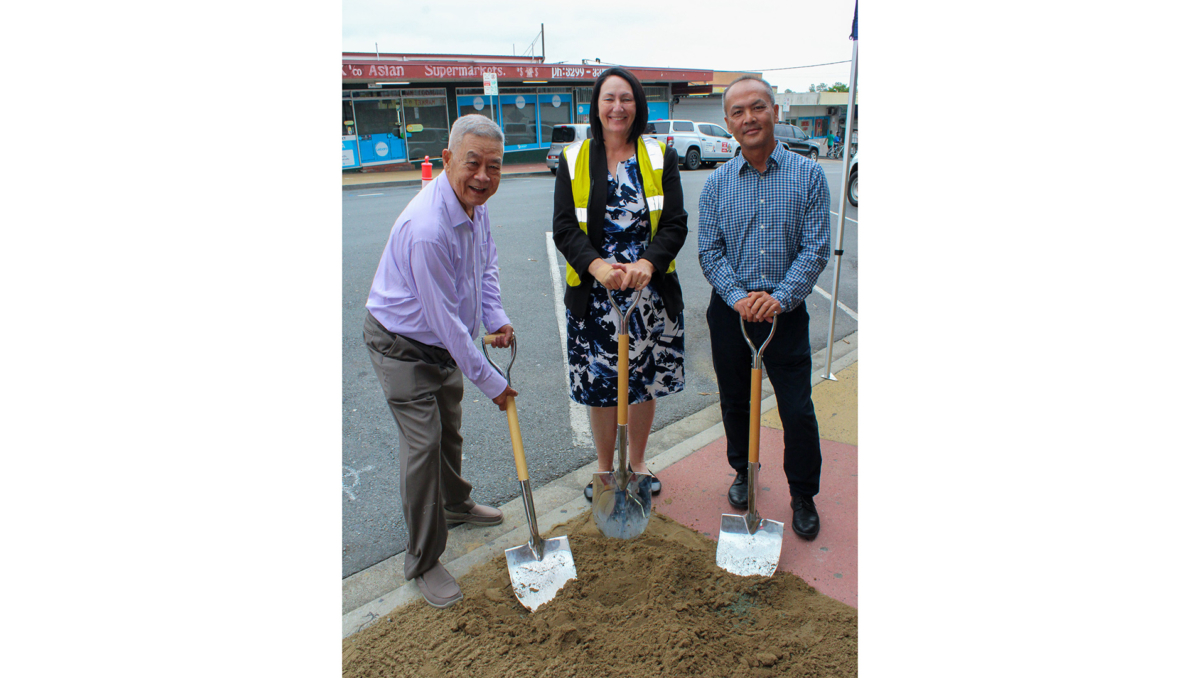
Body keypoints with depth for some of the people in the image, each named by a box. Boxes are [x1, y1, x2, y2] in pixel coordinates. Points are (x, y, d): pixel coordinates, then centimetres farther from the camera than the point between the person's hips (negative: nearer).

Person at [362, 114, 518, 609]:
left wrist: (495, 318, -3)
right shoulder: (427, 229, -35)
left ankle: (455, 504, 49)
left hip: (445, 340, 9)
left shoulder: (476, 202, -6)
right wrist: (490, 382, -21)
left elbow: (486, 264, 11)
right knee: (423, 444, -7)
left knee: (450, 428, 23)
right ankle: (422, 563, 10)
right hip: (402, 346, -8)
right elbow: (446, 321, -30)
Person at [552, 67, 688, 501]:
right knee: (600, 385, 9)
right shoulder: (574, 160, 3)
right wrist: (596, 264, -24)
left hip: (652, 293, 1)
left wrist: (647, 263, -23)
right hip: (593, 296, 0)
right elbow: (564, 228, -5)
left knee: (645, 382, 13)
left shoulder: (660, 157, 3)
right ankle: (604, 467, 31)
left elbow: (675, 224, -5)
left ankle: (638, 462, 35)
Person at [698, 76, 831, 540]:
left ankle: (803, 497, 22)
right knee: (735, 402, 14)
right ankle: (744, 473, 38)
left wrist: (780, 298, -19)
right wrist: (738, 297, -16)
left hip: (785, 310, -2)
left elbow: (816, 248, -6)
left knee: (798, 410, 1)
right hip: (731, 309, 2)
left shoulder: (808, 175, -1)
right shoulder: (717, 183, 3)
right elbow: (709, 251, 0)